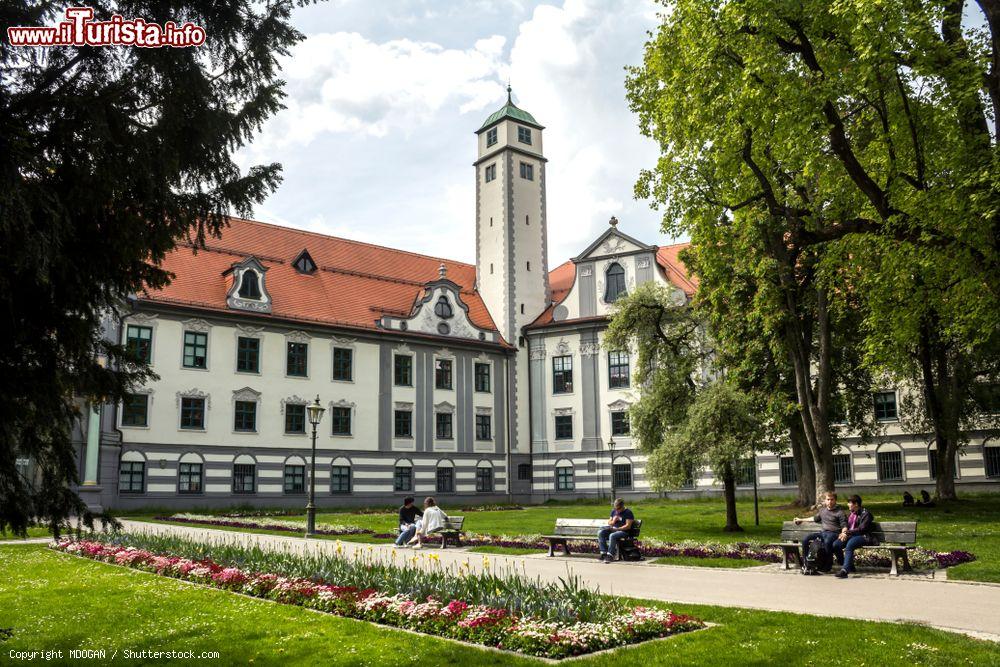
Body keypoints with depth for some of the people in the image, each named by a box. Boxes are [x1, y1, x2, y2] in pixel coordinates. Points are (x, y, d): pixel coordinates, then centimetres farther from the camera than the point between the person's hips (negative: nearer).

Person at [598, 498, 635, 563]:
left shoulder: (628, 512, -7)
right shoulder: (614, 511, 14)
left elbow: (628, 526, -14)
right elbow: (609, 522, 20)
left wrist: (616, 529, -19)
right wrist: (613, 522, -4)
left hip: (624, 531, -7)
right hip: (613, 529, 7)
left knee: (612, 535, -36)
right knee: (600, 533, -16)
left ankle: (610, 555, -32)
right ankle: (604, 553, -20)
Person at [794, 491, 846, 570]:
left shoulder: (840, 512, 2)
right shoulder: (822, 510, 21)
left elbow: (844, 526, -6)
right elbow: (815, 519, 39)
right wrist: (801, 520, 45)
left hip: (834, 533, -6)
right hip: (823, 532, 6)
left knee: (827, 541, -41)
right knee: (805, 539, -16)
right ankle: (805, 562, -8)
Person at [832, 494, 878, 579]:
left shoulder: (865, 514, -1)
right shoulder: (850, 514, 22)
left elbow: (861, 529, -11)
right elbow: (847, 527, 22)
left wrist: (847, 533, -17)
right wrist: (844, 532, -3)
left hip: (863, 537, -7)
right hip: (850, 536, 7)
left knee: (849, 544, -39)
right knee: (835, 544, -21)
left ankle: (845, 570, -48)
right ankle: (846, 565, -5)